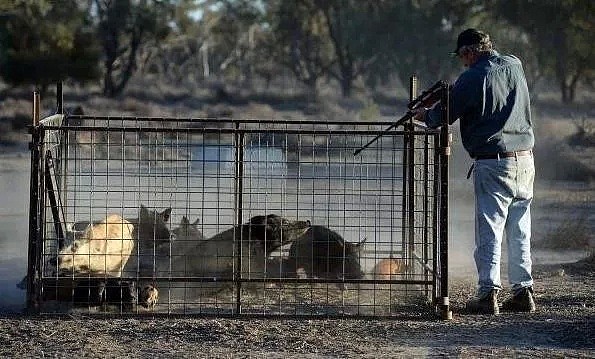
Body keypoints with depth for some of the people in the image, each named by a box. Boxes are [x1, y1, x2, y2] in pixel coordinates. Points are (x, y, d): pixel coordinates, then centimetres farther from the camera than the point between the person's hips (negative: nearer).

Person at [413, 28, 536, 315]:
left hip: (492, 164, -6)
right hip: (525, 160, 6)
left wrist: (425, 115, 20)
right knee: (519, 232, 12)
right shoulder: (515, 66, 9)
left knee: (489, 231, -1)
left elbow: (443, 115, -2)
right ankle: (523, 291, 13)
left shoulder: (471, 79, -11)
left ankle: (488, 293, -4)